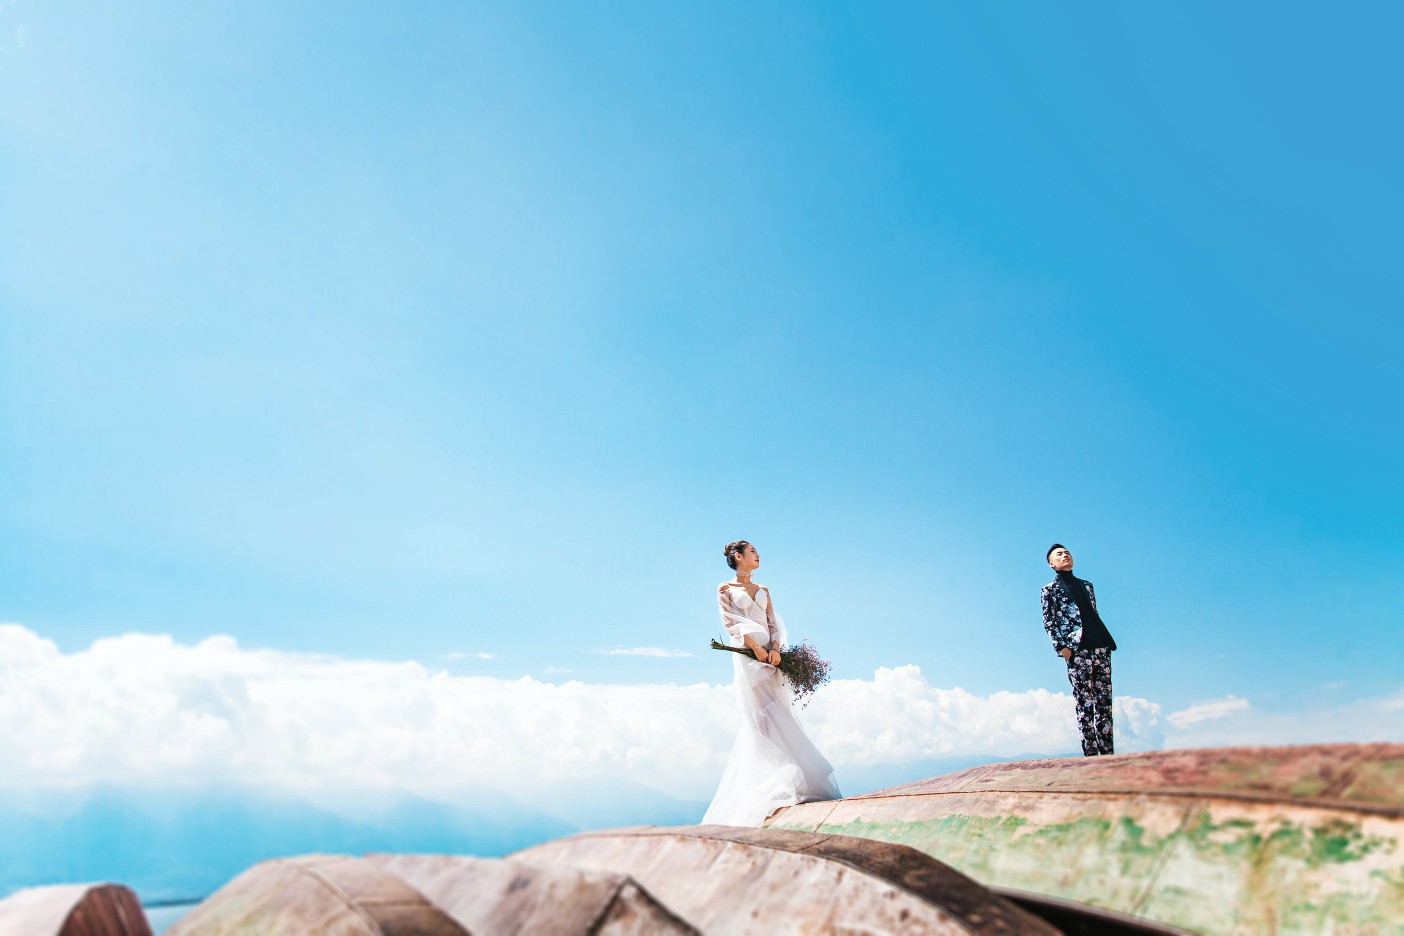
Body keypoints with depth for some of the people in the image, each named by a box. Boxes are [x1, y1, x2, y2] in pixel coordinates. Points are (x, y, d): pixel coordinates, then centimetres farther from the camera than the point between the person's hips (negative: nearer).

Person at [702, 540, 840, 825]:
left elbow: (774, 623, 13)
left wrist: (775, 648, -6)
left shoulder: (763, 590, 21)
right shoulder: (725, 589, 7)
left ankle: (797, 779, 1)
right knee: (760, 715, -10)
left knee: (778, 716, 0)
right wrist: (755, 647, -16)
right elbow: (729, 623, -5)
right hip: (747, 656, -5)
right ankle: (776, 783, -12)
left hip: (770, 655, 5)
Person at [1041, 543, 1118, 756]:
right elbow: (1048, 621, 0)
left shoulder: (1086, 585, 22)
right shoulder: (1050, 590, 7)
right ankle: (1091, 753, -6)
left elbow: (1094, 615, 21)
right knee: (1085, 703, -7)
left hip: (1101, 645, 5)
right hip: (1076, 650, -5)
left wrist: (1105, 641, 12)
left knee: (1104, 701, 1)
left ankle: (1107, 752, 2)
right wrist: (1061, 647, -10)